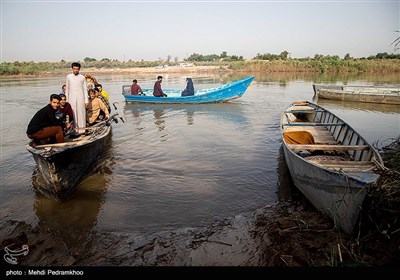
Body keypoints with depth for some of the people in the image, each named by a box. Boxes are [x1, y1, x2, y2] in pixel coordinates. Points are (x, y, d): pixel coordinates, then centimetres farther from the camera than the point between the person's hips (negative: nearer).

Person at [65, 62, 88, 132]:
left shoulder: (82, 77, 5)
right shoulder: (68, 76, 9)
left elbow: (85, 89, 5)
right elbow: (67, 89, 12)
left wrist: (86, 100, -1)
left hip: (80, 98, -1)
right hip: (71, 98, 1)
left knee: (81, 113, -2)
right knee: (73, 113, -1)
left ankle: (82, 128, 3)